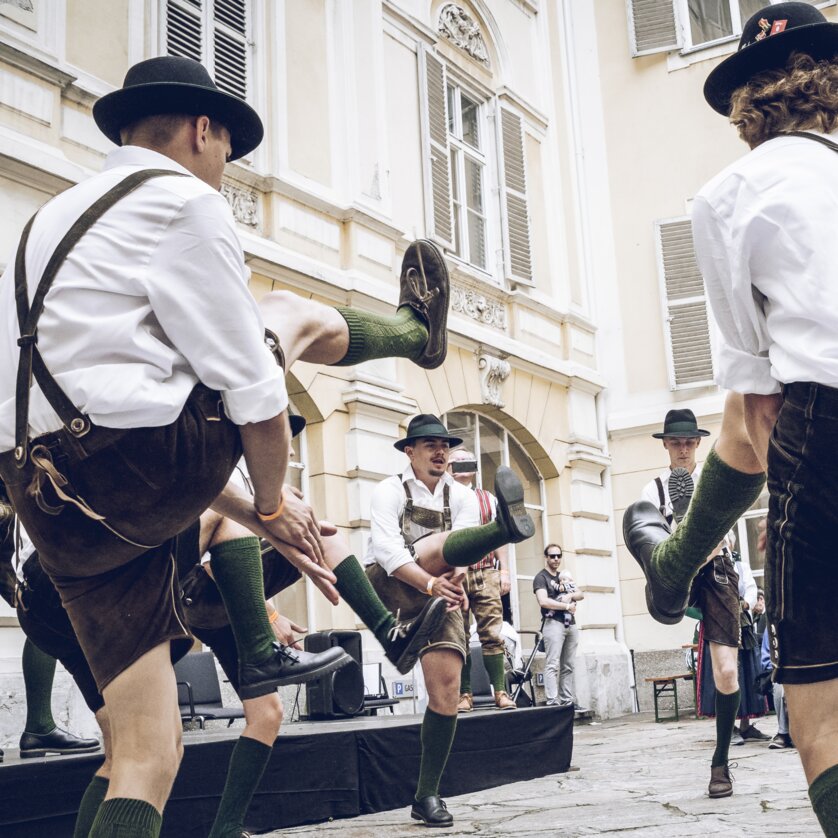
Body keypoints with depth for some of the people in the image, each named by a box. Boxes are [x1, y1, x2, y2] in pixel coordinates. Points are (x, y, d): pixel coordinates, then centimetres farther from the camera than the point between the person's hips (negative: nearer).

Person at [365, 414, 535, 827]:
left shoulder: (462, 497, 9)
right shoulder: (390, 491, -2)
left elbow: (461, 554, -8)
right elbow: (387, 549, -19)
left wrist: (453, 582, -31)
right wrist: (430, 583, -35)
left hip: (437, 596, 4)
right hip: (389, 589, -3)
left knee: (447, 692, -12)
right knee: (445, 542, -30)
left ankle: (427, 796, 0)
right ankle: (504, 526, -65)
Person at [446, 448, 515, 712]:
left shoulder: (489, 500, 17)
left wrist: (504, 571, 3)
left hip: (486, 574, 1)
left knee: (492, 634, -5)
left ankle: (500, 691, -3)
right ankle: (464, 694, 4)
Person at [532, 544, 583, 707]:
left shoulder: (564, 577, 23)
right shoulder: (541, 577, 1)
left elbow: (581, 595, 18)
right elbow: (543, 601, -14)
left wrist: (570, 595, -4)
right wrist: (567, 606, -7)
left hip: (571, 624, 7)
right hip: (554, 623, -7)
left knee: (568, 666, 4)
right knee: (553, 665, -13)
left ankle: (567, 700, 5)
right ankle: (552, 701, -19)